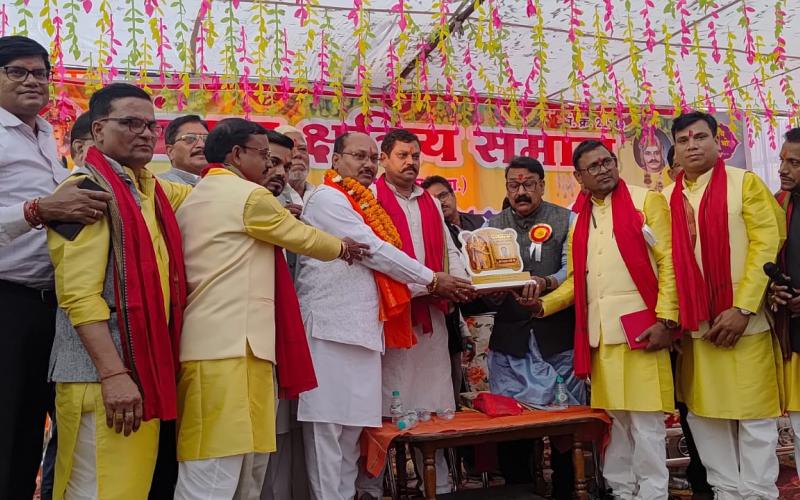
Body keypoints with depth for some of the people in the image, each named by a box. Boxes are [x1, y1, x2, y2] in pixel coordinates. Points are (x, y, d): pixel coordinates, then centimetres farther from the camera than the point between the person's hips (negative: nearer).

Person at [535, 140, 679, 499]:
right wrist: (543, 305, 1)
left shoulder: (646, 201, 2)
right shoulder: (580, 219, 16)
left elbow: (669, 262, -4)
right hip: (599, 333, 5)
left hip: (640, 328, -4)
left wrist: (666, 320, -11)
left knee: (644, 418, -2)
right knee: (612, 417, 10)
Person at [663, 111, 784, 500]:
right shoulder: (667, 198, 10)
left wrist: (742, 308, -15)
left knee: (753, 414, 3)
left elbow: (766, 246, -7)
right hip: (694, 325, 4)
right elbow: (667, 262, 9)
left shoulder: (745, 183, 1)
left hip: (744, 321, -3)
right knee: (703, 414, 8)